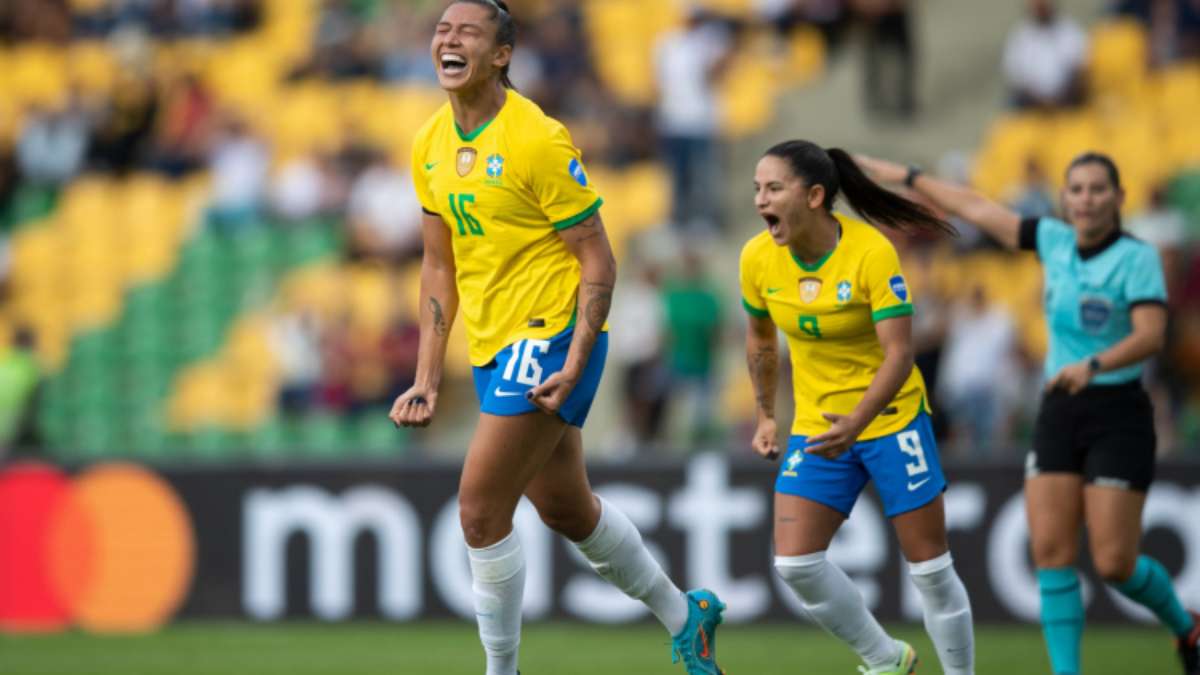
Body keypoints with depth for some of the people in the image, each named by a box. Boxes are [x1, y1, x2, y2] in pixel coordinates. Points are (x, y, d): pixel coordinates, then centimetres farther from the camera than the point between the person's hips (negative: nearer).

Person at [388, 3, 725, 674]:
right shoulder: (431, 146, 6)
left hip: (550, 338, -8)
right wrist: (428, 379, 8)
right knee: (566, 509, 19)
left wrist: (574, 364, -23)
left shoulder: (539, 139, -16)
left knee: (480, 510, -13)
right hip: (493, 345, 8)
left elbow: (598, 259, -14)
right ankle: (686, 614, 38)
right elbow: (440, 266, 13)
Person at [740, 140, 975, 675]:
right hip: (816, 425, 4)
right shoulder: (758, 259, -7)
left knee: (929, 566, 0)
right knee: (794, 563, -8)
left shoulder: (871, 253, -22)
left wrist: (857, 422, -38)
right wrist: (765, 416, 14)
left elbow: (899, 353, -25)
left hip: (891, 417, -4)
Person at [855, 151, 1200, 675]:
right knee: (1050, 551, -7)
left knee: (1114, 563, -8)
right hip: (1059, 416, 5)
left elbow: (1151, 336, -23)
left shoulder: (1138, 257, -10)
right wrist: (907, 178, 18)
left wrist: (1092, 366, -38)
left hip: (1117, 417, -5)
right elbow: (977, 209, 14)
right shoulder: (1055, 242, 6)